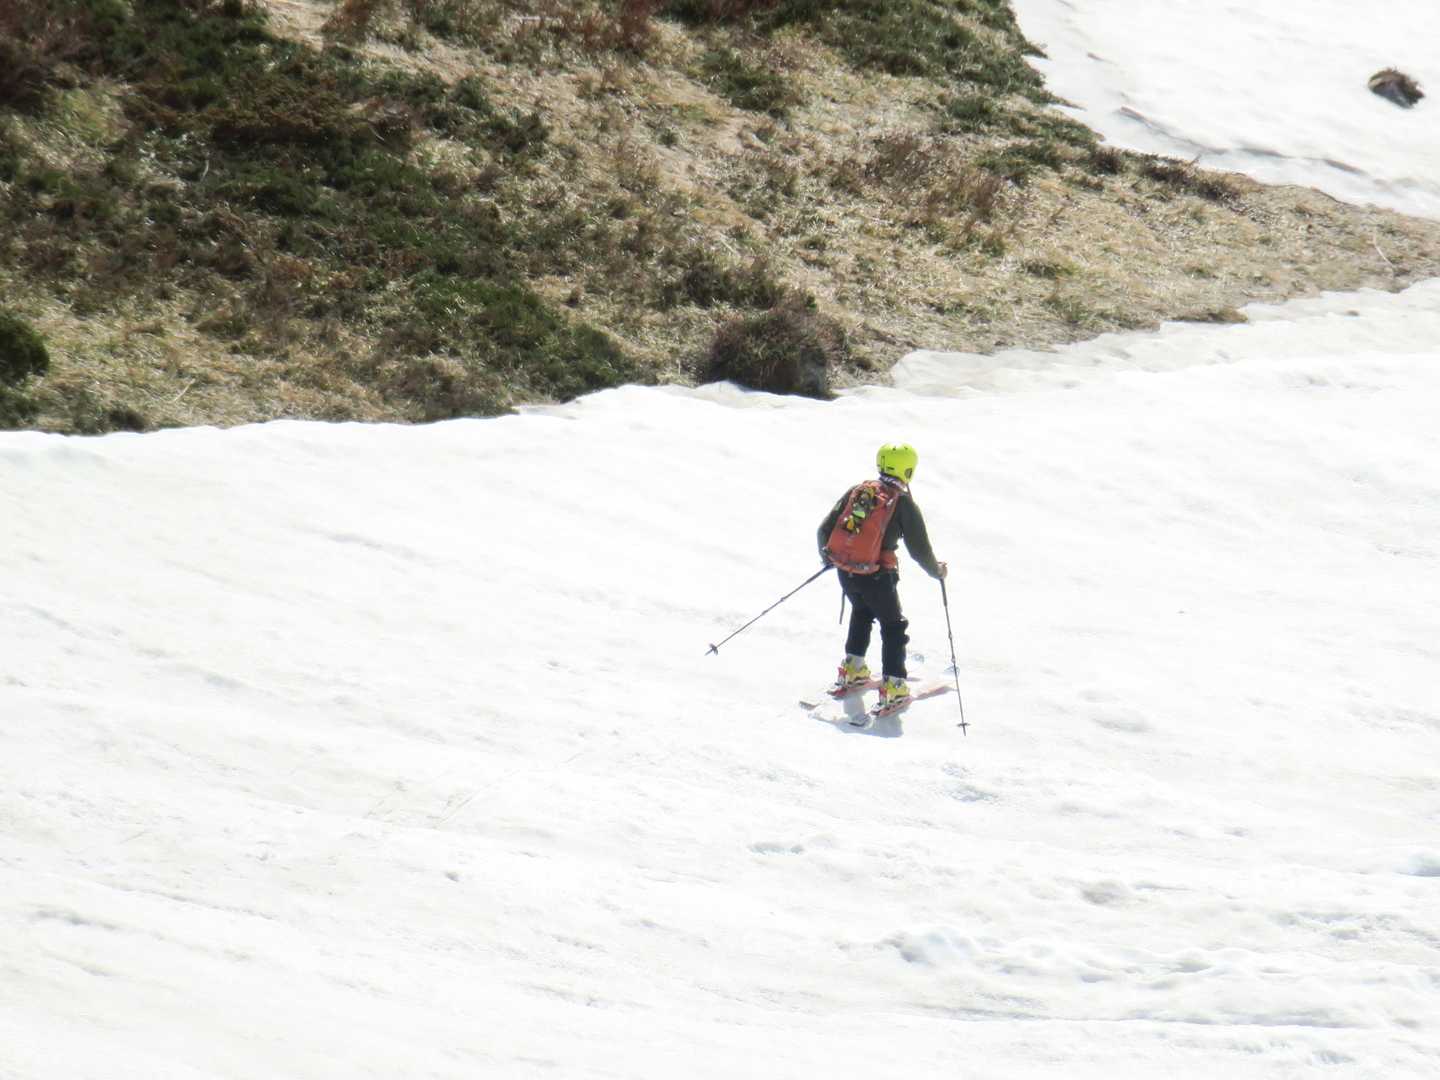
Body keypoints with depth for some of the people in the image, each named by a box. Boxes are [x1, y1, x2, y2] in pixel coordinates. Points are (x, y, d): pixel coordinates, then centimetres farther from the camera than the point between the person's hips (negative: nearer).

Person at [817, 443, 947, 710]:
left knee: (862, 612, 33)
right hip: (876, 575, -5)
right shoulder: (903, 503, -8)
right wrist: (937, 570, 14)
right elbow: (920, 549, -6)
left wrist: (826, 556, 28)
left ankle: (852, 670, 35)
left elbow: (824, 530, 9)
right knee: (893, 626, 13)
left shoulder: (857, 491, 6)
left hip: (845, 572, 5)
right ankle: (893, 686, 7)